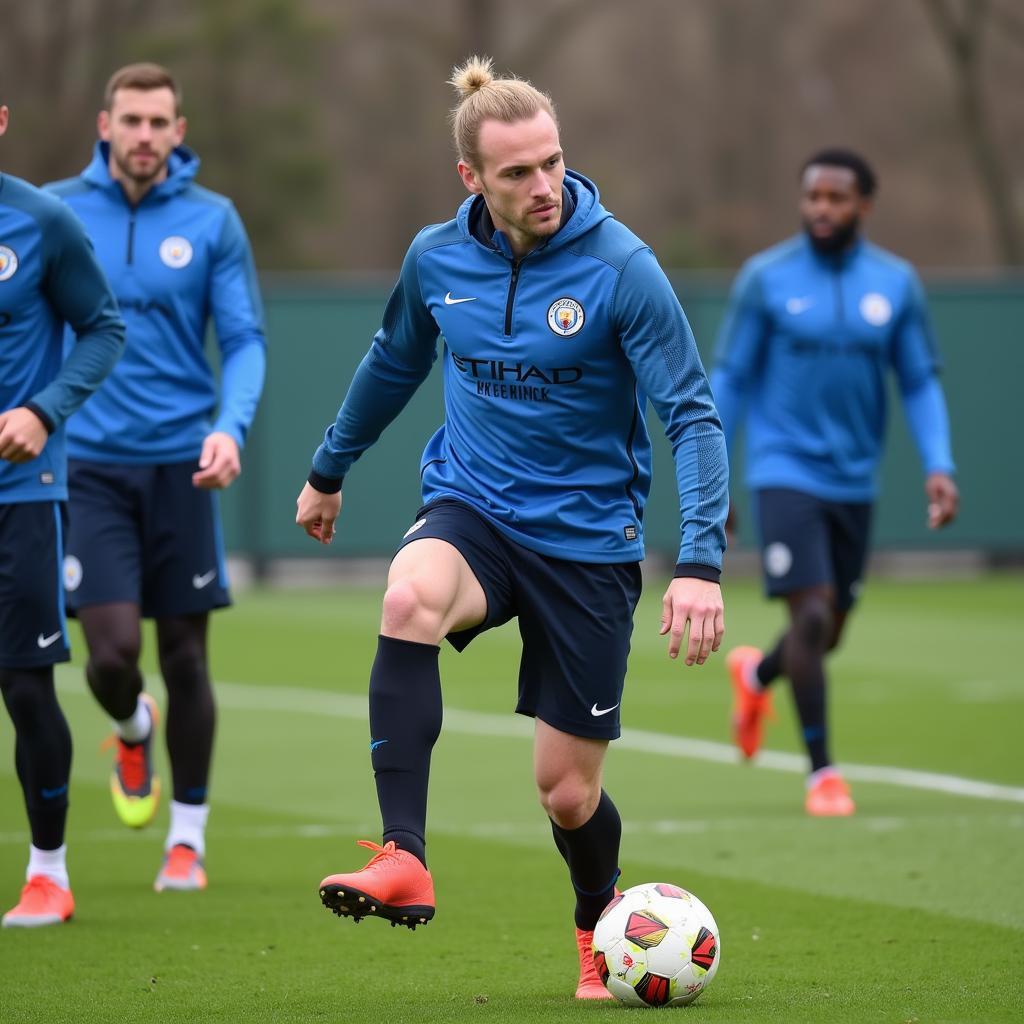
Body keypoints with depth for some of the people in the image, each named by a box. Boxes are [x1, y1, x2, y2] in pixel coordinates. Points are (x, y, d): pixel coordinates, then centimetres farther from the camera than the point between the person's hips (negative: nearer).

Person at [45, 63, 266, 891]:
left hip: (180, 465, 0)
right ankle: (132, 731, 26)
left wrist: (230, 427, -18)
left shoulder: (212, 221, 0)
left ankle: (188, 838, 18)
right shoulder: (57, 212, 1)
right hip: (90, 467, 0)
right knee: (113, 650, -11)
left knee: (184, 653, 4)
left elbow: (244, 340, -1)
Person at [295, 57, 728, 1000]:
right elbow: (396, 362, 19)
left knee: (569, 792, 3)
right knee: (410, 596, -35)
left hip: (587, 541, -2)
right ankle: (403, 862, -37)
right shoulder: (437, 258, -3)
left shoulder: (621, 268, -15)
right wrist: (330, 470, 31)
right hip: (472, 512, 2)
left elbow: (692, 415, -15)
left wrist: (701, 562, -27)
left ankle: (602, 932, 37)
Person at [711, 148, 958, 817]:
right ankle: (823, 772, -5)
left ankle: (756, 675, 48)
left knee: (828, 634, 13)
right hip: (786, 474, -4)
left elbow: (921, 383, 6)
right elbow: (731, 379, 1)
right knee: (812, 615, -17)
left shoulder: (897, 284, 1)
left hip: (855, 481, 4)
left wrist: (939, 467, -9)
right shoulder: (766, 279, -5)